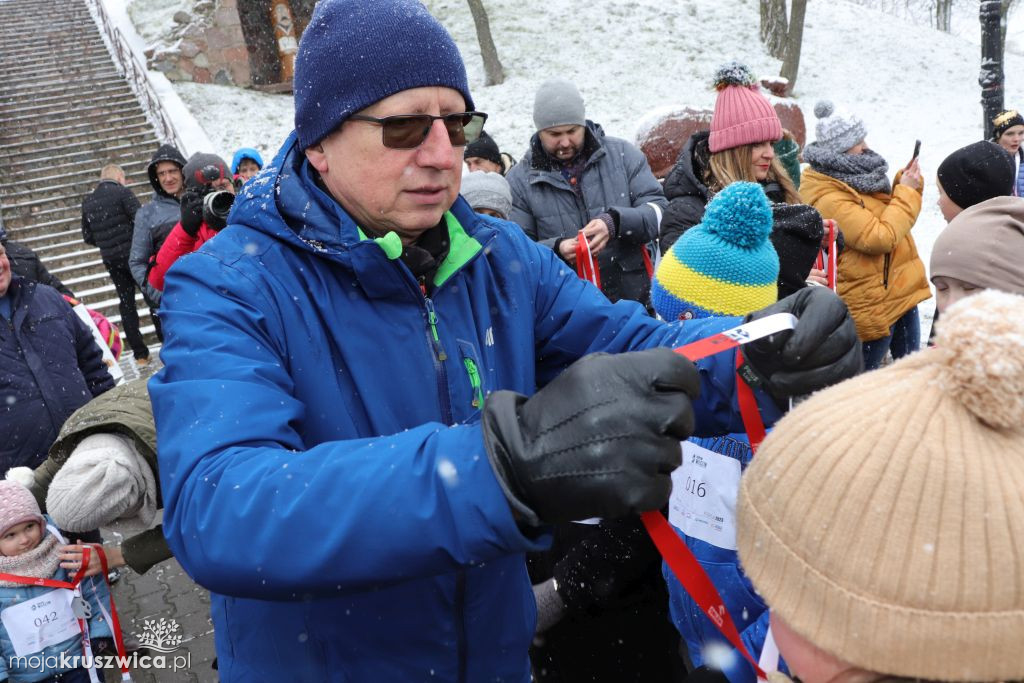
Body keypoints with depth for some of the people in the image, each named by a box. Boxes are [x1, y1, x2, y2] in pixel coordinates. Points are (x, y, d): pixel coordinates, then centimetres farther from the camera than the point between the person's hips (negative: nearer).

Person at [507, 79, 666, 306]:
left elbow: (659, 210, -1)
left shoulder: (622, 154, 3)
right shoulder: (519, 179, 0)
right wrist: (556, 249, -23)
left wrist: (615, 223, -21)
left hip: (632, 297, 1)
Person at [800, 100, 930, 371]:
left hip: (902, 292, 9)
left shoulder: (858, 175, 6)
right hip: (872, 305, -9)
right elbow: (880, 237, -26)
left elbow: (889, 214, 18)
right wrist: (907, 192, -15)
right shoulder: (828, 198, -22)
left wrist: (907, 184, 0)